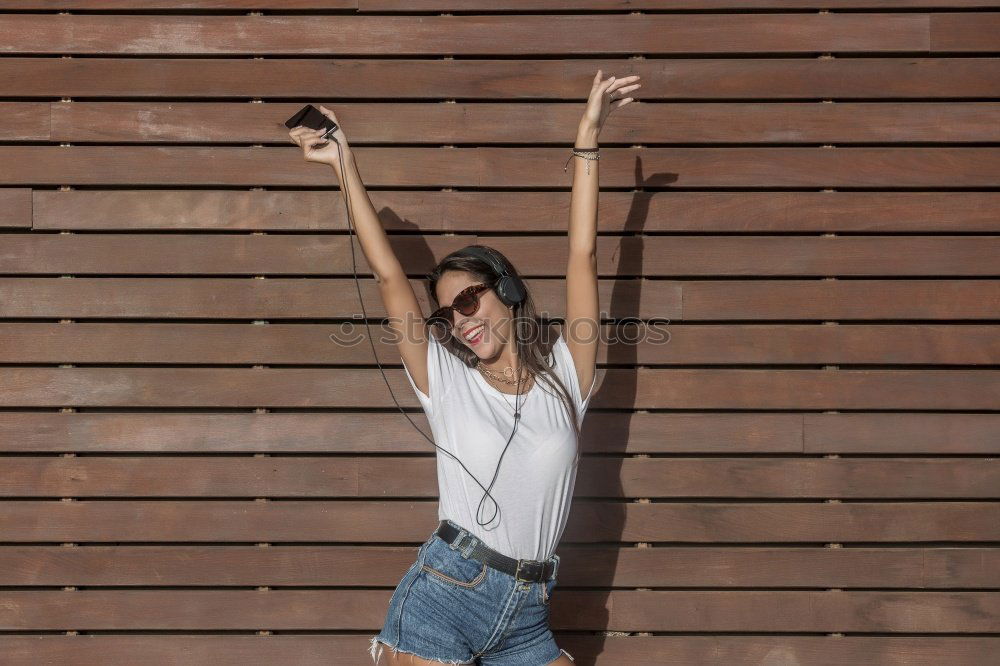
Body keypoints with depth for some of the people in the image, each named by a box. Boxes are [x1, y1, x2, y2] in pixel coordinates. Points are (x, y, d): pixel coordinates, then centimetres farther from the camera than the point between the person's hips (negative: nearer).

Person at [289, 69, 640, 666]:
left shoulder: (565, 380, 6)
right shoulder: (447, 383, 6)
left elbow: (583, 257, 5)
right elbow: (388, 275, 5)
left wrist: (588, 140, 5)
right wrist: (345, 165, 5)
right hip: (442, 600, -1)